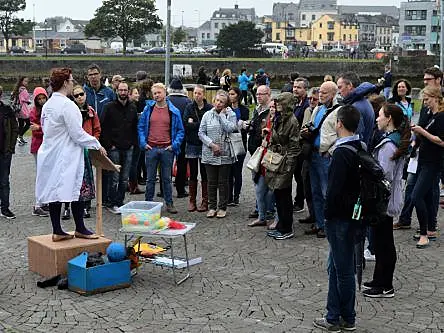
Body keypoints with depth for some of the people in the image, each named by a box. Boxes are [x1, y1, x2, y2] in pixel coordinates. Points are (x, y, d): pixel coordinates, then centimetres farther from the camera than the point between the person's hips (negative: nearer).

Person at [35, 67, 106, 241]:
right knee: (75, 190, 1)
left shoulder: (48, 104, 10)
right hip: (66, 156, -8)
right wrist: (97, 145, -6)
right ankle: (80, 229, 9)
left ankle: (57, 231, 13)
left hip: (50, 154, 8)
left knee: (53, 192, 8)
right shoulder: (67, 105, -16)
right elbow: (77, 133, -16)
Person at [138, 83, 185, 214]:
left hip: (167, 149, 0)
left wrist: (175, 145, -6)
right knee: (150, 179, 7)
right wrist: (143, 143, -1)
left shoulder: (174, 111, 2)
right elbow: (140, 127, 9)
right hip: (151, 149, 1)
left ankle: (169, 204, 15)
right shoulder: (148, 109, 4)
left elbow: (180, 130, 5)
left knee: (167, 178, 7)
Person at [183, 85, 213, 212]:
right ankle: (192, 201, 15)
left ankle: (205, 201, 10)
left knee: (204, 174, 4)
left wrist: (193, 124, -8)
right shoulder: (189, 107, 4)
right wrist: (200, 124, -13)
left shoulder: (210, 108, -4)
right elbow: (185, 124, -6)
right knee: (193, 174, 8)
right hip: (192, 145, 2)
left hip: (204, 145, -2)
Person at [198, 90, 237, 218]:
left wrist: (222, 115, -7)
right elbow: (201, 133, 2)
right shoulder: (207, 115, 5)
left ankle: (222, 208, 13)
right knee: (211, 182, 7)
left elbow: (230, 128, -15)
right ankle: (212, 207, 16)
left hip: (225, 155, -1)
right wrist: (212, 144, -10)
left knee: (223, 182, 4)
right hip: (209, 154, 1)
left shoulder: (231, 115, 2)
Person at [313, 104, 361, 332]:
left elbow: (334, 188, -22)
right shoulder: (360, 149, 6)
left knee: (343, 268, 2)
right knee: (336, 266, 16)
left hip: (340, 217, -9)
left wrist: (327, 215, -11)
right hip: (353, 212, 9)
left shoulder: (342, 153, -20)